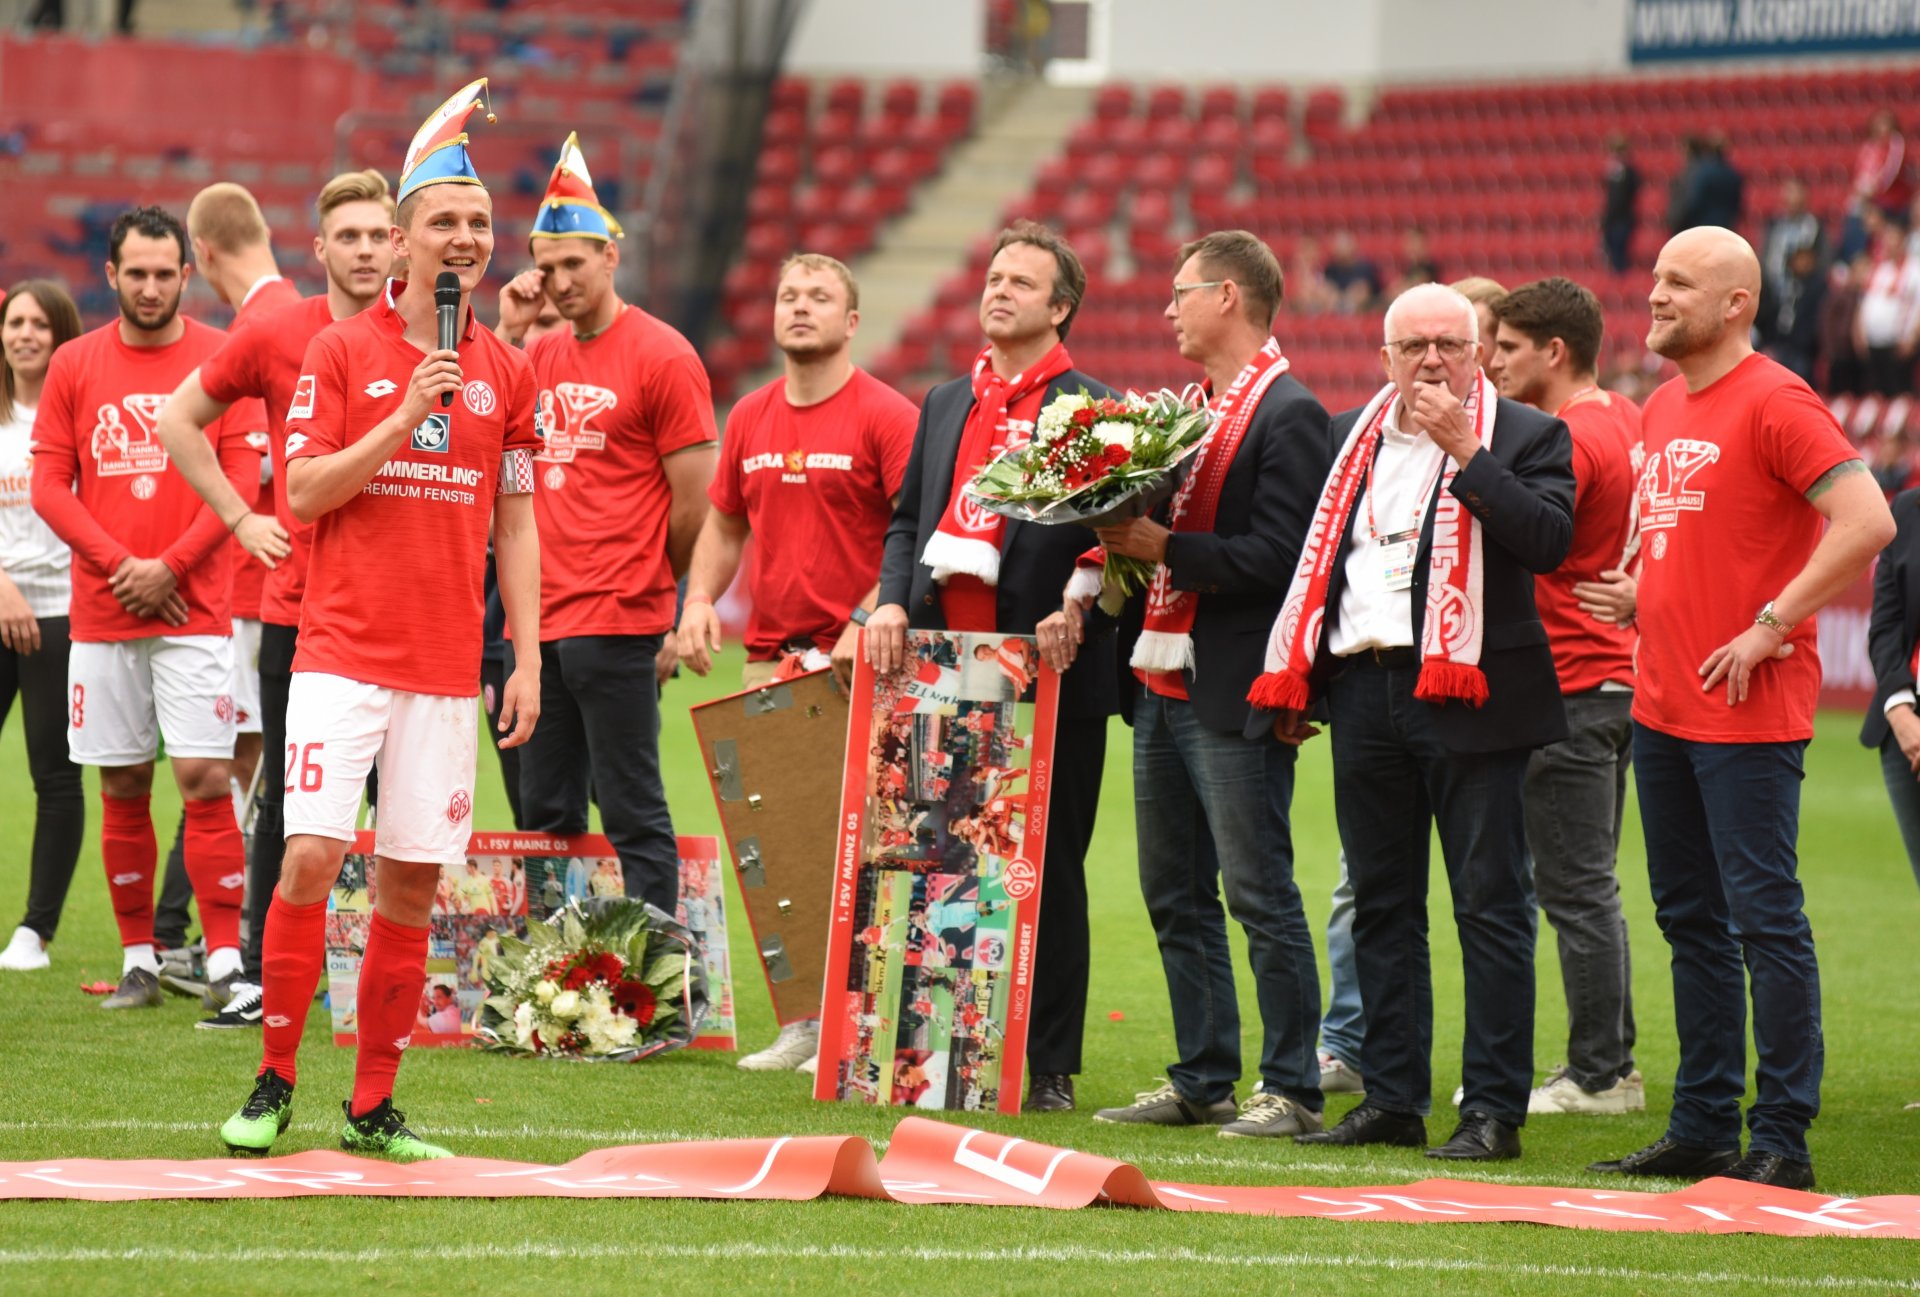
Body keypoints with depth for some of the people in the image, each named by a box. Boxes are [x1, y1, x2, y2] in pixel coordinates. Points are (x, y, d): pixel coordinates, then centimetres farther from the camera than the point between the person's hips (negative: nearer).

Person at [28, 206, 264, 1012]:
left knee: (203, 778, -9)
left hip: (195, 609, -3)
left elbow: (242, 477, -3)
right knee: (122, 787, 6)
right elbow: (48, 485, 5)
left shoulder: (221, 359, 1)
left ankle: (226, 961, -8)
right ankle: (139, 961, 13)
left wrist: (169, 566, -10)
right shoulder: (75, 365, 7)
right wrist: (120, 565, -7)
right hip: (101, 614, 3)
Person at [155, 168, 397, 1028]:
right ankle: (261, 980, 10)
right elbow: (178, 420, 12)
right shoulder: (272, 335, 0)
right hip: (297, 601, 0)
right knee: (286, 801, 5)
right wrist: (239, 517, 5)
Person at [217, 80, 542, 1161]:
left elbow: (516, 524, 13)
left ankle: (375, 1108, 9)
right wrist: (406, 415, -14)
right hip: (342, 652, -3)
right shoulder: (343, 351, 1)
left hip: (449, 665, 3)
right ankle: (273, 1087, -1)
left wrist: (528, 659, 7)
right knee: (313, 854, -13)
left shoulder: (508, 374, 9)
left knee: (415, 879, 2)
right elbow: (305, 493, -5)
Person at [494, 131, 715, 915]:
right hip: (540, 618, 7)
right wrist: (508, 330, 4)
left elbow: (693, 498, -6)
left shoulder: (660, 356, -7)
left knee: (632, 813, -5)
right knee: (544, 813, 11)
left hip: (616, 627, -7)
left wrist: (640, 585, 4)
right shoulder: (541, 356, 14)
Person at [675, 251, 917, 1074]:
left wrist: (870, 618, -19)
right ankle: (800, 1021, 12)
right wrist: (699, 601, 6)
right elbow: (724, 524, 23)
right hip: (767, 657, 6)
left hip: (854, 664, -6)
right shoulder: (750, 420, 14)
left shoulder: (885, 417, -5)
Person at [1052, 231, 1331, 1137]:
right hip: (1165, 680, 10)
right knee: (1175, 895, 11)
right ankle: (1202, 1081, 18)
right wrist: (1100, 577, 6)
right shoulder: (1198, 408, 17)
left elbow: (1275, 556, -20)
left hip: (1237, 690, -10)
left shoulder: (1289, 414, -12)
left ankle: (1291, 1089, -2)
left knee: (1258, 893, -6)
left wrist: (1165, 547, -19)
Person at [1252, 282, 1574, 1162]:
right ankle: (1392, 1098, 16)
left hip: (1468, 694, -6)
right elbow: (1314, 559, 19)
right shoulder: (1351, 438, 15)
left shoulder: (1524, 437, -1)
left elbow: (1548, 541, -18)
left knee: (1489, 906, -3)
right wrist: (1292, 689, 14)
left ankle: (1494, 1108, -2)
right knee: (1381, 905, 10)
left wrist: (1464, 450, -19)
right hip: (1365, 688, 6)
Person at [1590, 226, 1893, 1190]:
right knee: (1690, 919, 12)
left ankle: (1782, 1141, -4)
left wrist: (1769, 625, -20)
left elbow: (1867, 522, -22)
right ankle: (1702, 1128, 19)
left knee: (1764, 917, -7)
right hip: (1662, 705, 9)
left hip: (1748, 713, -9)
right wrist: (1642, 593, 15)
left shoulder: (1773, 404, -12)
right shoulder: (1663, 410, 15)